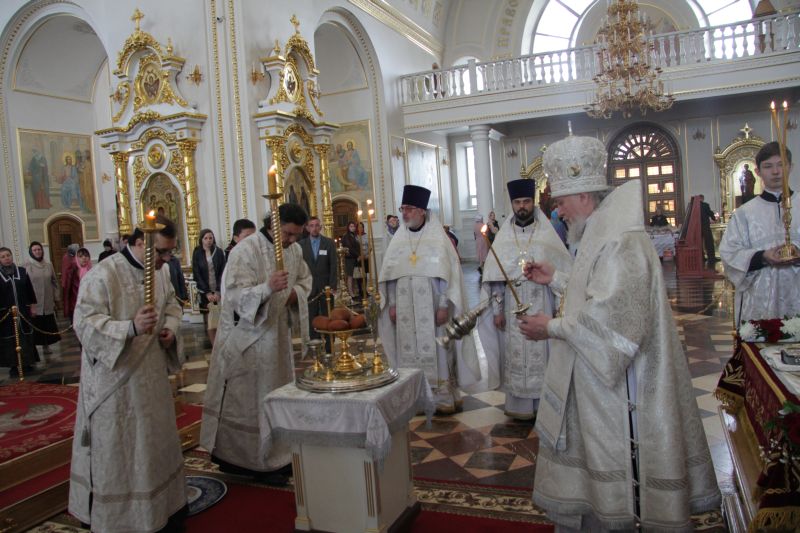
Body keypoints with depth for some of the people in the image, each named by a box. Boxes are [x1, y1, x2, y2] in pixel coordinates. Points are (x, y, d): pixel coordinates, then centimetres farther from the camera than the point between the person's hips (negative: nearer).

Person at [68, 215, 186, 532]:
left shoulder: (160, 271, 4)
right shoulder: (102, 275, -19)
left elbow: (171, 304, 17)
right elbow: (85, 323, -23)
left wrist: (170, 328, -3)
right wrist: (131, 327, -36)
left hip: (151, 374, 7)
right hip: (115, 380, -7)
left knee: (156, 442, 18)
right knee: (117, 450, 3)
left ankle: (163, 505, 34)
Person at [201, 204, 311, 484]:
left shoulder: (294, 250, 3)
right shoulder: (245, 250, -18)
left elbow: (305, 279, 18)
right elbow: (235, 295, -25)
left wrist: (295, 292, -4)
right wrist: (267, 288, -42)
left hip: (277, 332, 7)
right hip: (246, 336, -7)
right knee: (248, 400, 1)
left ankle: (277, 456, 27)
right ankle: (255, 461, 14)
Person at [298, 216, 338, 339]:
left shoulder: (329, 243, 2)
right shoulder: (301, 244, 3)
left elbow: (334, 265, -1)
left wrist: (332, 286, -8)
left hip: (325, 286, 0)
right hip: (309, 287, 0)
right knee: (311, 317, 1)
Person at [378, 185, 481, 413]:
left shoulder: (437, 237, -4)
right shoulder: (398, 239, 8)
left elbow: (447, 273, -7)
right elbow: (390, 275, 9)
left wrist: (444, 306, -13)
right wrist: (392, 305, 4)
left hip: (431, 308, -4)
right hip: (405, 309, 4)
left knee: (436, 350, 1)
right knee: (409, 351, 5)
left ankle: (444, 398, 10)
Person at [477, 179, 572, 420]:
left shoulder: (547, 234, 0)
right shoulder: (503, 237, 5)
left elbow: (560, 272, -1)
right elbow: (495, 277, 3)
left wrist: (559, 307, -6)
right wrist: (497, 310, -1)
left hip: (541, 307, -1)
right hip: (512, 308, 2)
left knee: (541, 353, 2)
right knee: (514, 357, 5)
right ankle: (519, 406, 16)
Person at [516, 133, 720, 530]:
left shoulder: (622, 243, -22)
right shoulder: (601, 236, 12)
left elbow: (611, 317, -28)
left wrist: (553, 327, -18)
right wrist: (556, 279, 15)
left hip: (619, 389, -10)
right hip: (594, 379, 10)